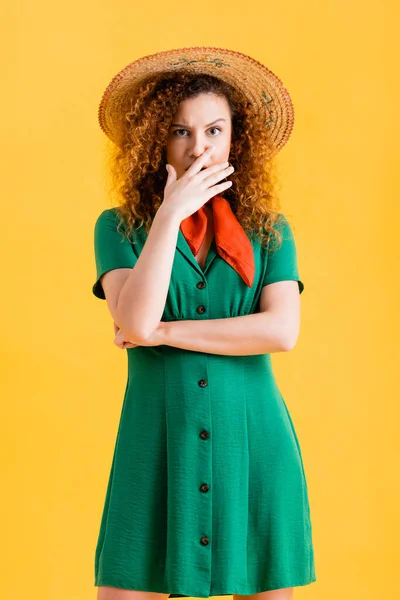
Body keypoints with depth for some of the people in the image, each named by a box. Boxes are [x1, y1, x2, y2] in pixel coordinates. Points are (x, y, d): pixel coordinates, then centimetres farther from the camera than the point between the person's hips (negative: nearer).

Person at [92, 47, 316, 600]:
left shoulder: (269, 231, 7)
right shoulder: (119, 227, 5)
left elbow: (282, 331, -8)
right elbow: (135, 322, -13)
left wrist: (164, 332, -8)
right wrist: (171, 213, -11)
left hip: (254, 445, 1)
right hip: (157, 445, -1)